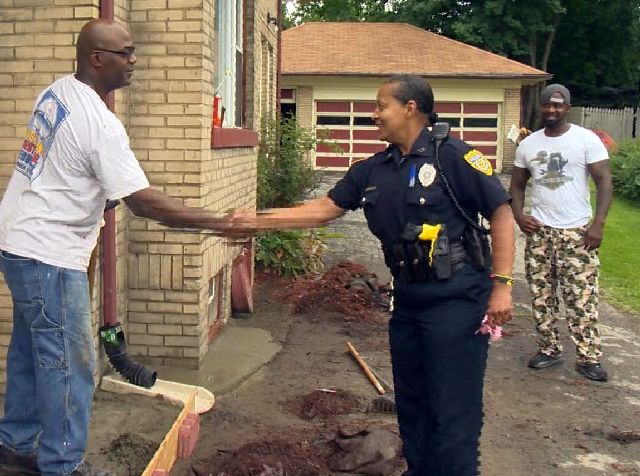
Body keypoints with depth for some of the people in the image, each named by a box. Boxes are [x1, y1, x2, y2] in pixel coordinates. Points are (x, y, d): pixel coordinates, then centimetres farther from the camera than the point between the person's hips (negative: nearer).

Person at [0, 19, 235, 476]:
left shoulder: (58, 91, 6)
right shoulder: (100, 124, -23)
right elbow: (143, 201, -25)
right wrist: (220, 222, -23)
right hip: (48, 255, -10)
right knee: (69, 363, 0)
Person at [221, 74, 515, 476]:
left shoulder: (453, 157, -10)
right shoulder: (373, 171, 9)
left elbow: (501, 213, -10)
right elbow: (324, 209, 11)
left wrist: (501, 285, -15)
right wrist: (258, 221, 8)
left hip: (456, 299, -7)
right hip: (408, 300, 7)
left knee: (452, 410, -1)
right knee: (411, 401, 17)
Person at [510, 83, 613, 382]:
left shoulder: (587, 139, -4)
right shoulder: (528, 144, 8)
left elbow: (604, 181, -6)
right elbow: (517, 184, 16)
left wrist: (598, 224, -15)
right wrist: (519, 215, -2)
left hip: (576, 232, -4)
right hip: (538, 232, 4)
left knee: (582, 298, -3)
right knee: (541, 297, 9)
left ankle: (588, 358, 7)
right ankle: (548, 350, 22)